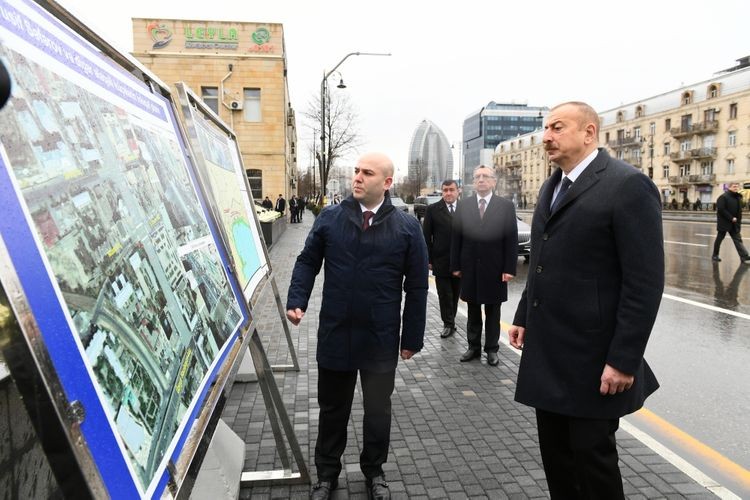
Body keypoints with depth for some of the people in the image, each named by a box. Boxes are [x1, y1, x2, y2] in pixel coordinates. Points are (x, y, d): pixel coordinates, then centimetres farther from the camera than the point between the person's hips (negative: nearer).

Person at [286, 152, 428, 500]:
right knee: (332, 409, 17)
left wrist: (412, 337, -2)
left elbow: (416, 287, -2)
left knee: (378, 411, 14)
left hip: (381, 339, -1)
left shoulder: (407, 227, -5)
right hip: (335, 334, 1)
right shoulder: (329, 218, -1)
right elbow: (307, 262, 6)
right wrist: (297, 301, -9)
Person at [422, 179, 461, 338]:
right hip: (441, 261, -2)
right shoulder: (433, 209, -1)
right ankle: (448, 324, 14)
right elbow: (427, 237, -1)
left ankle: (450, 321, 28)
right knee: (445, 295, 3)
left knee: (455, 295, 13)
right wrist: (428, 259, -5)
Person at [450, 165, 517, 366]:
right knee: (473, 312, 13)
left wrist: (509, 269, -10)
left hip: (494, 270, -1)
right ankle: (474, 347, 25)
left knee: (493, 313, 10)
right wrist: (455, 265, -1)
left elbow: (512, 240, -5)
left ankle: (491, 349, 21)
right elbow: (456, 237, 3)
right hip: (470, 269, 2)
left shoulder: (506, 206, -3)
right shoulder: (463, 205, 2)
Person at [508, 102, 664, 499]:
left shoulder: (628, 185, -13)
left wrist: (624, 359, -18)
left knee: (592, 454, 9)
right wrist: (523, 317, 15)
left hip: (591, 356, -7)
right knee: (554, 451, 18)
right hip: (547, 352, 7)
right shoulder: (551, 187, 12)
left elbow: (645, 282, -17)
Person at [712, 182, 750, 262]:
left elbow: (739, 210, 17)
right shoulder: (723, 197, -12)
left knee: (738, 239, 2)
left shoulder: (738, 197, 11)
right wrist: (731, 218, -20)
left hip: (734, 224, 7)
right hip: (724, 222, -7)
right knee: (719, 239, 4)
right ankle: (715, 255, 14)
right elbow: (721, 210, -20)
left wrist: (738, 221, 5)